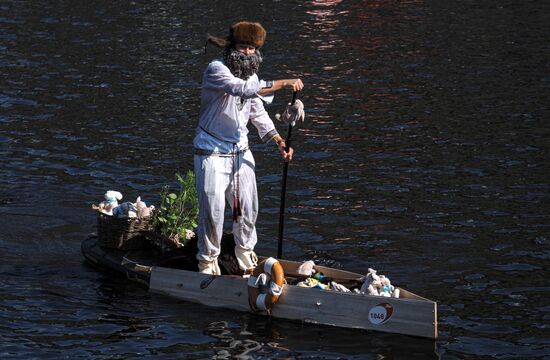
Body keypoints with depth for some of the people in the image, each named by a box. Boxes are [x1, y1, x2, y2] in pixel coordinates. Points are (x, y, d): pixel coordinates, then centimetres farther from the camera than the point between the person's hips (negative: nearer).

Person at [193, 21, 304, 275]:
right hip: (212, 153, -7)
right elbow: (244, 90, -35)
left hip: (241, 151, 7)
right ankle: (208, 262, 13)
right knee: (212, 210, -5)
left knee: (248, 209, 11)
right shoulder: (216, 69, -18)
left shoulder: (251, 75, 7)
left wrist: (280, 142, 2)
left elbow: (258, 114, 13)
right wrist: (283, 84, -38)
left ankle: (245, 254, 33)